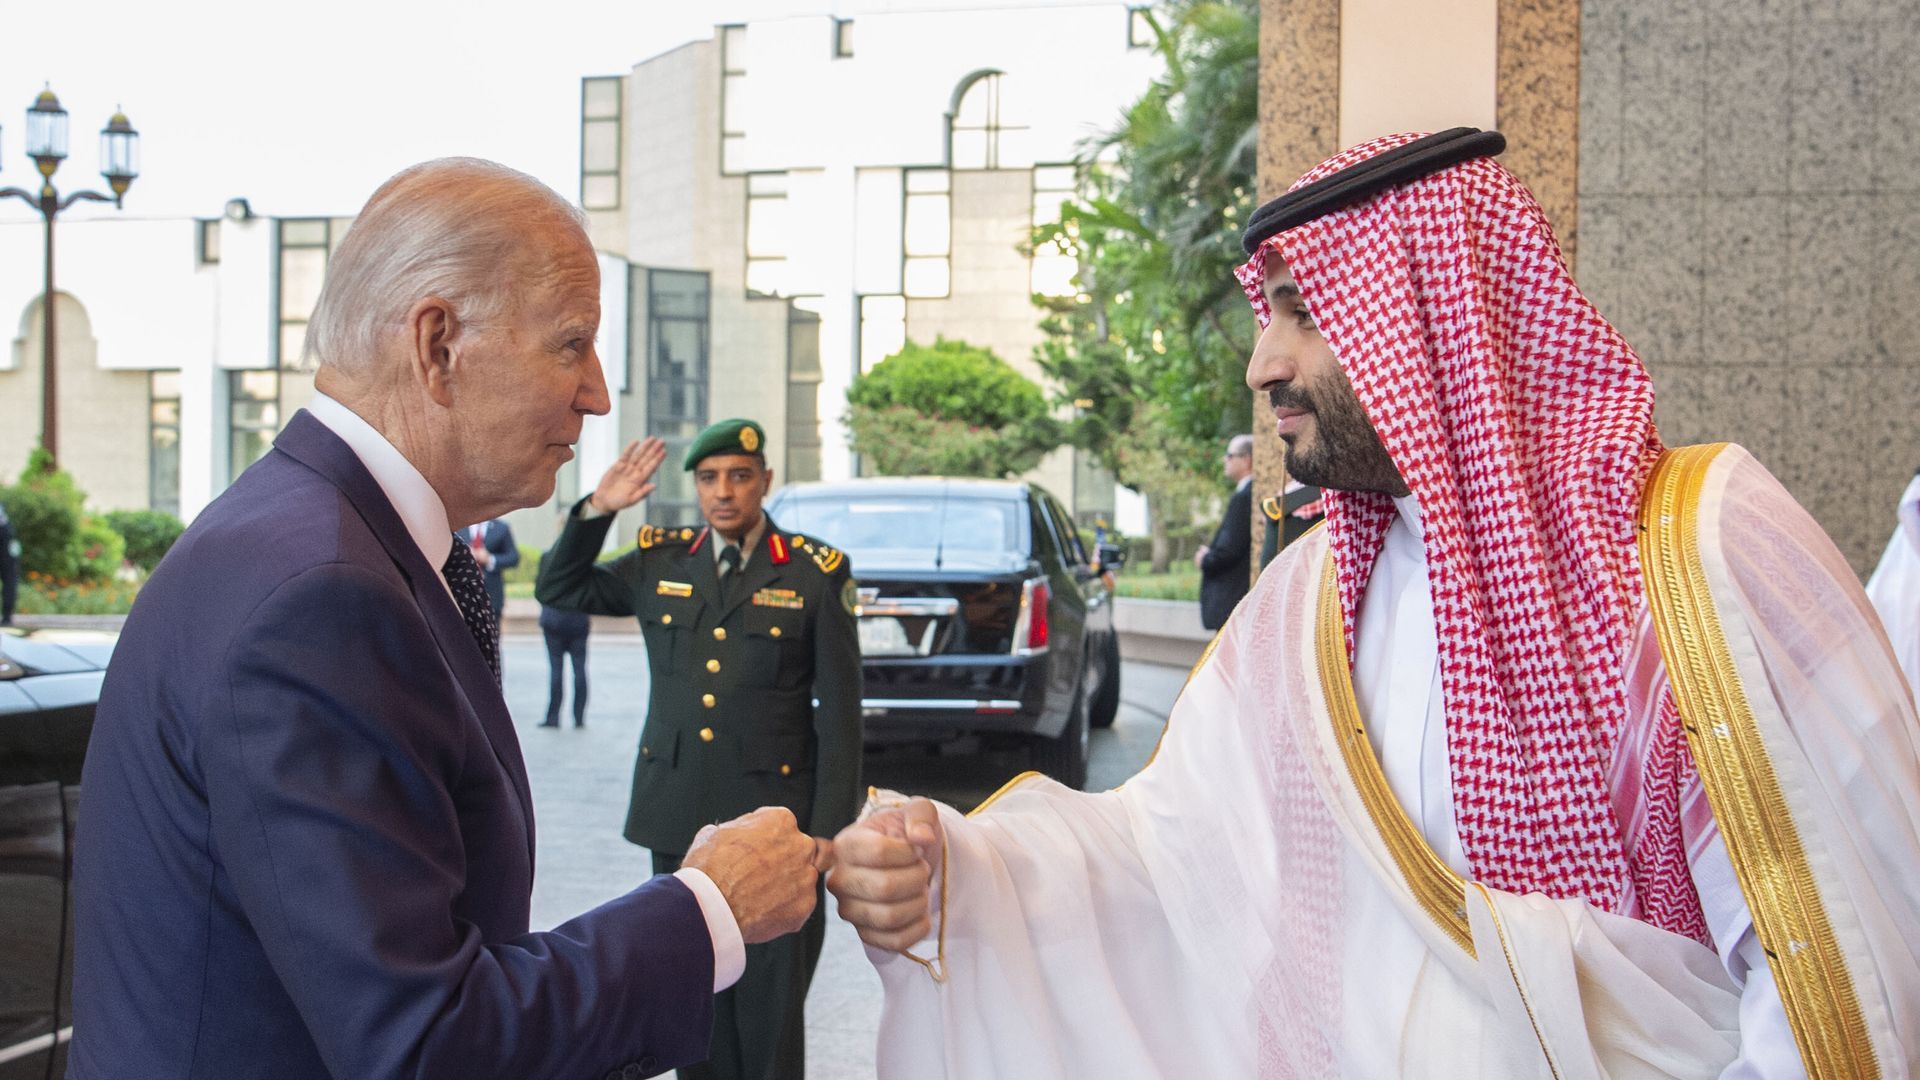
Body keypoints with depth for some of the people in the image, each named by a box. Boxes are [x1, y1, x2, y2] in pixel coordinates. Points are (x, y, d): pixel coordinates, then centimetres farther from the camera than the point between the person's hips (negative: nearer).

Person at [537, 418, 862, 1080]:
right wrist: (598, 509, 1)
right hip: (677, 820, 4)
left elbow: (840, 713, -3)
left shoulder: (816, 573, -4)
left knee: (771, 1014, 2)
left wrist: (828, 830, -7)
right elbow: (557, 589, 16)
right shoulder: (659, 563, 7)